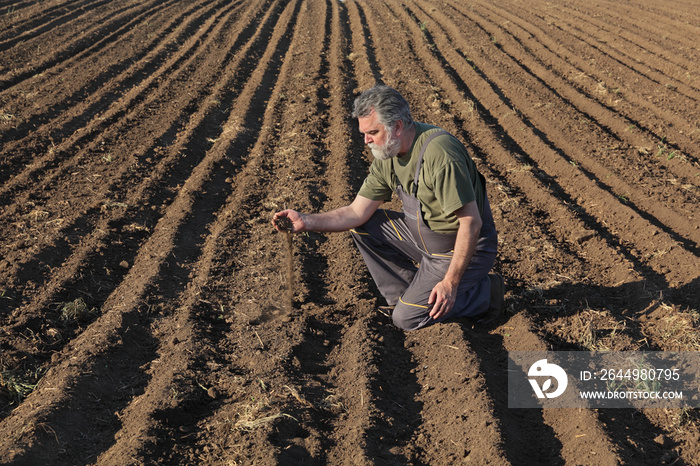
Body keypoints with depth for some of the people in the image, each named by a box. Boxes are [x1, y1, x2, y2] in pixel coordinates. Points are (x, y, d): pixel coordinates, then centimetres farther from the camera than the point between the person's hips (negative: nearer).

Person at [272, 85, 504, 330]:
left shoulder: (438, 152, -30)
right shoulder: (386, 155, -3)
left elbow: (471, 222, -29)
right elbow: (357, 212, -1)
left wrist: (450, 282, -27)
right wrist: (306, 221, -13)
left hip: (463, 247, -8)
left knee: (407, 318, -11)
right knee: (362, 227, 3)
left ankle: (483, 292, 7)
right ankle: (413, 292, 9)